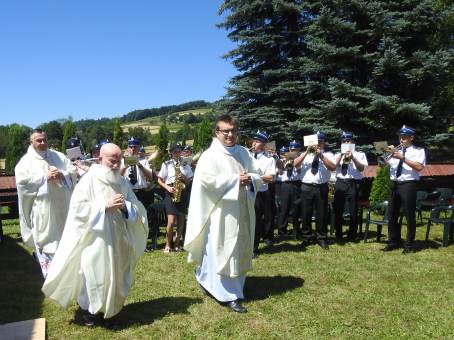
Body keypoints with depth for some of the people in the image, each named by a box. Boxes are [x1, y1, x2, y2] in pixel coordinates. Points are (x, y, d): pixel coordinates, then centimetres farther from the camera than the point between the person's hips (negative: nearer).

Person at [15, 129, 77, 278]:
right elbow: (22, 181, -13)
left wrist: (62, 175, -14)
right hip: (42, 207, -3)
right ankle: (50, 274, 13)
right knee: (44, 240, 3)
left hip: (61, 205, 4)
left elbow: (73, 171, 6)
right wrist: (45, 177, -17)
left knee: (64, 237, 14)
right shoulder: (26, 161, -1)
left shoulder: (59, 156, 9)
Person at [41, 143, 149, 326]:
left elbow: (138, 209, 5)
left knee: (114, 274, 13)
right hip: (94, 240, -4)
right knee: (93, 274, 3)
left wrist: (125, 207, -17)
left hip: (117, 240, 5)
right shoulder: (89, 180, -9)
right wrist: (105, 206, -21)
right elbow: (77, 208, -15)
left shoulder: (123, 183, 5)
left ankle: (109, 306, 32)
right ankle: (89, 309, 25)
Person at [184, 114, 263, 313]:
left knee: (240, 251, 15)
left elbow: (258, 175, 9)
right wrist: (235, 179, -20)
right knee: (224, 252, -1)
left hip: (242, 211, 7)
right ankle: (229, 295, 10)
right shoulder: (210, 155, -8)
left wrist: (249, 178, -14)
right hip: (222, 212, -7)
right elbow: (207, 180, -21)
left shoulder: (244, 153, 10)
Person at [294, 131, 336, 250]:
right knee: (306, 214, 6)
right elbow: (295, 164, -3)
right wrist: (307, 152, -9)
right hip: (306, 187, 1)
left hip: (321, 187, -1)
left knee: (322, 214, 5)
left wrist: (321, 155, -17)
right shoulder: (305, 154, 13)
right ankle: (306, 238, 20)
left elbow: (333, 168, -9)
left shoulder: (328, 154, 8)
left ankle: (322, 238, 18)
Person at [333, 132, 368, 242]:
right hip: (340, 183, 2)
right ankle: (338, 236, 19)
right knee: (338, 211, 6)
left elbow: (362, 168, -7)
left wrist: (352, 157, -19)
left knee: (353, 212, 2)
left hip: (353, 184, -2)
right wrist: (341, 154, -12)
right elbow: (334, 166, -3)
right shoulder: (338, 155, 15)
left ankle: (352, 236, 16)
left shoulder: (360, 154, 8)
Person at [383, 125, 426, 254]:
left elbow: (419, 167, -14)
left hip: (408, 185, -5)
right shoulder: (396, 151, 18)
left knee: (409, 215, 0)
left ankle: (409, 245, 9)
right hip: (394, 185, 6)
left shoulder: (418, 151, 2)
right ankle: (393, 242, 21)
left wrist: (403, 158, -18)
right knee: (392, 214, 9)